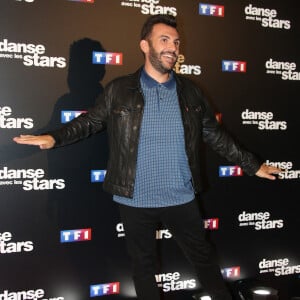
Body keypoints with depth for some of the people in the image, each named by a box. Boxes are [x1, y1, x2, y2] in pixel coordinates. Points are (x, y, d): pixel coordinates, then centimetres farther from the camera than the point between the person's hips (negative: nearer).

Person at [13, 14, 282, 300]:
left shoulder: (190, 92, 3)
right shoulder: (118, 90, -4)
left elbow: (215, 135, 8)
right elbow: (90, 121, 4)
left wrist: (253, 165, 9)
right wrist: (53, 137, -13)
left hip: (181, 199, 2)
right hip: (135, 201, -1)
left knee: (203, 258, 15)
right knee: (143, 266, 16)